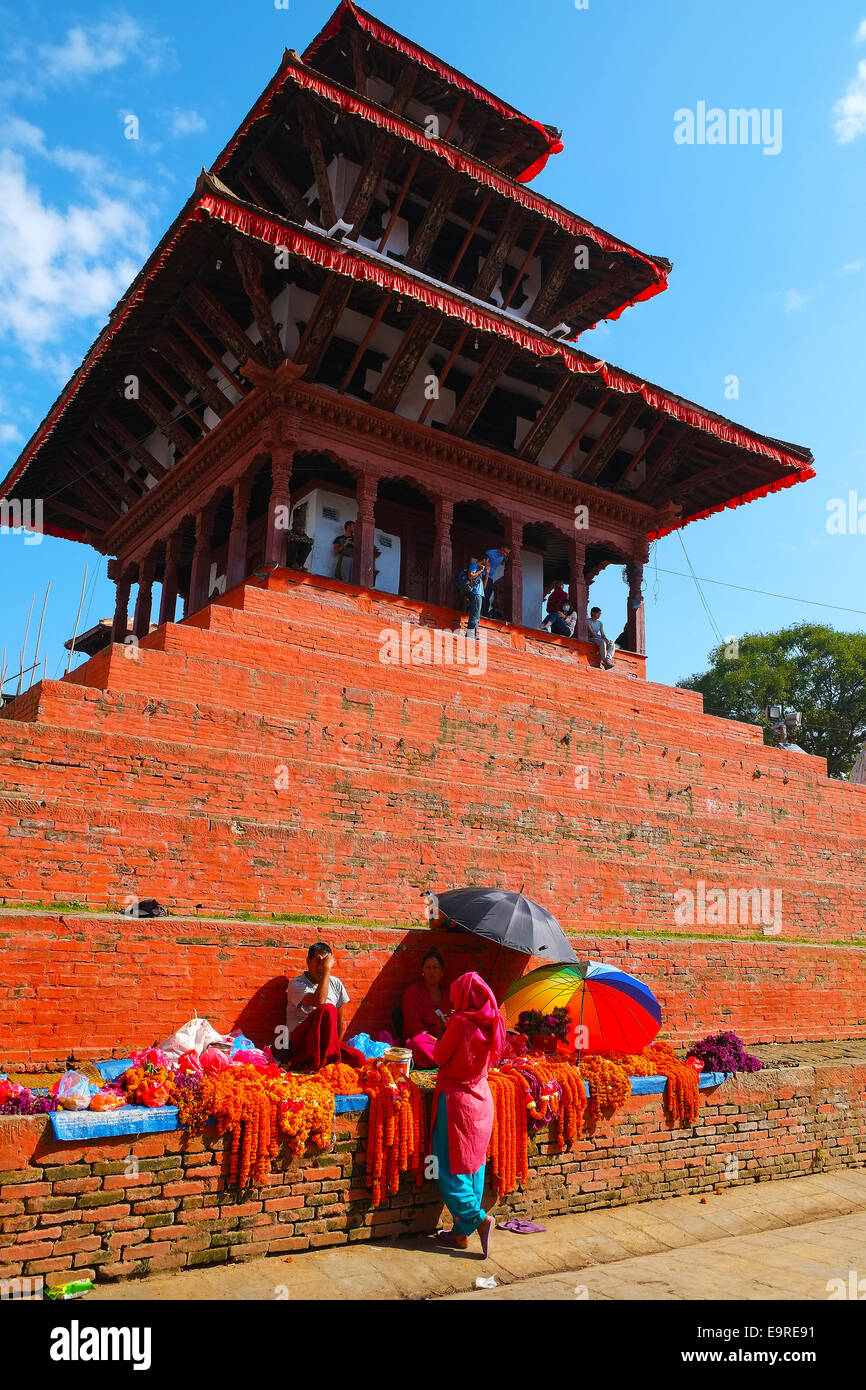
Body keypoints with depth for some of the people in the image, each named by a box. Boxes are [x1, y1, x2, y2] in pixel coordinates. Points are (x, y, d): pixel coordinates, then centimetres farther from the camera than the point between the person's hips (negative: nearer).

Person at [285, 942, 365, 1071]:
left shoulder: (335, 983, 11)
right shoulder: (296, 984, -7)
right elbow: (319, 1001, -27)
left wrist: (336, 1045, 6)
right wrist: (326, 970, -22)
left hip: (326, 1042, 6)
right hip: (300, 1040, -6)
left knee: (359, 1059, -22)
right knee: (328, 1009, -32)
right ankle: (317, 1063, -25)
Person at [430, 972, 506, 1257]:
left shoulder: (460, 1023, -19)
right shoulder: (492, 1024, 1)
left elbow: (439, 1057, -9)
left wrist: (441, 1039, 8)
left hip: (456, 1098, -7)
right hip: (482, 1097, 7)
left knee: (450, 1167, 4)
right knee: (474, 1164, 12)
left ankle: (477, 1217, -7)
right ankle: (461, 1231, 19)